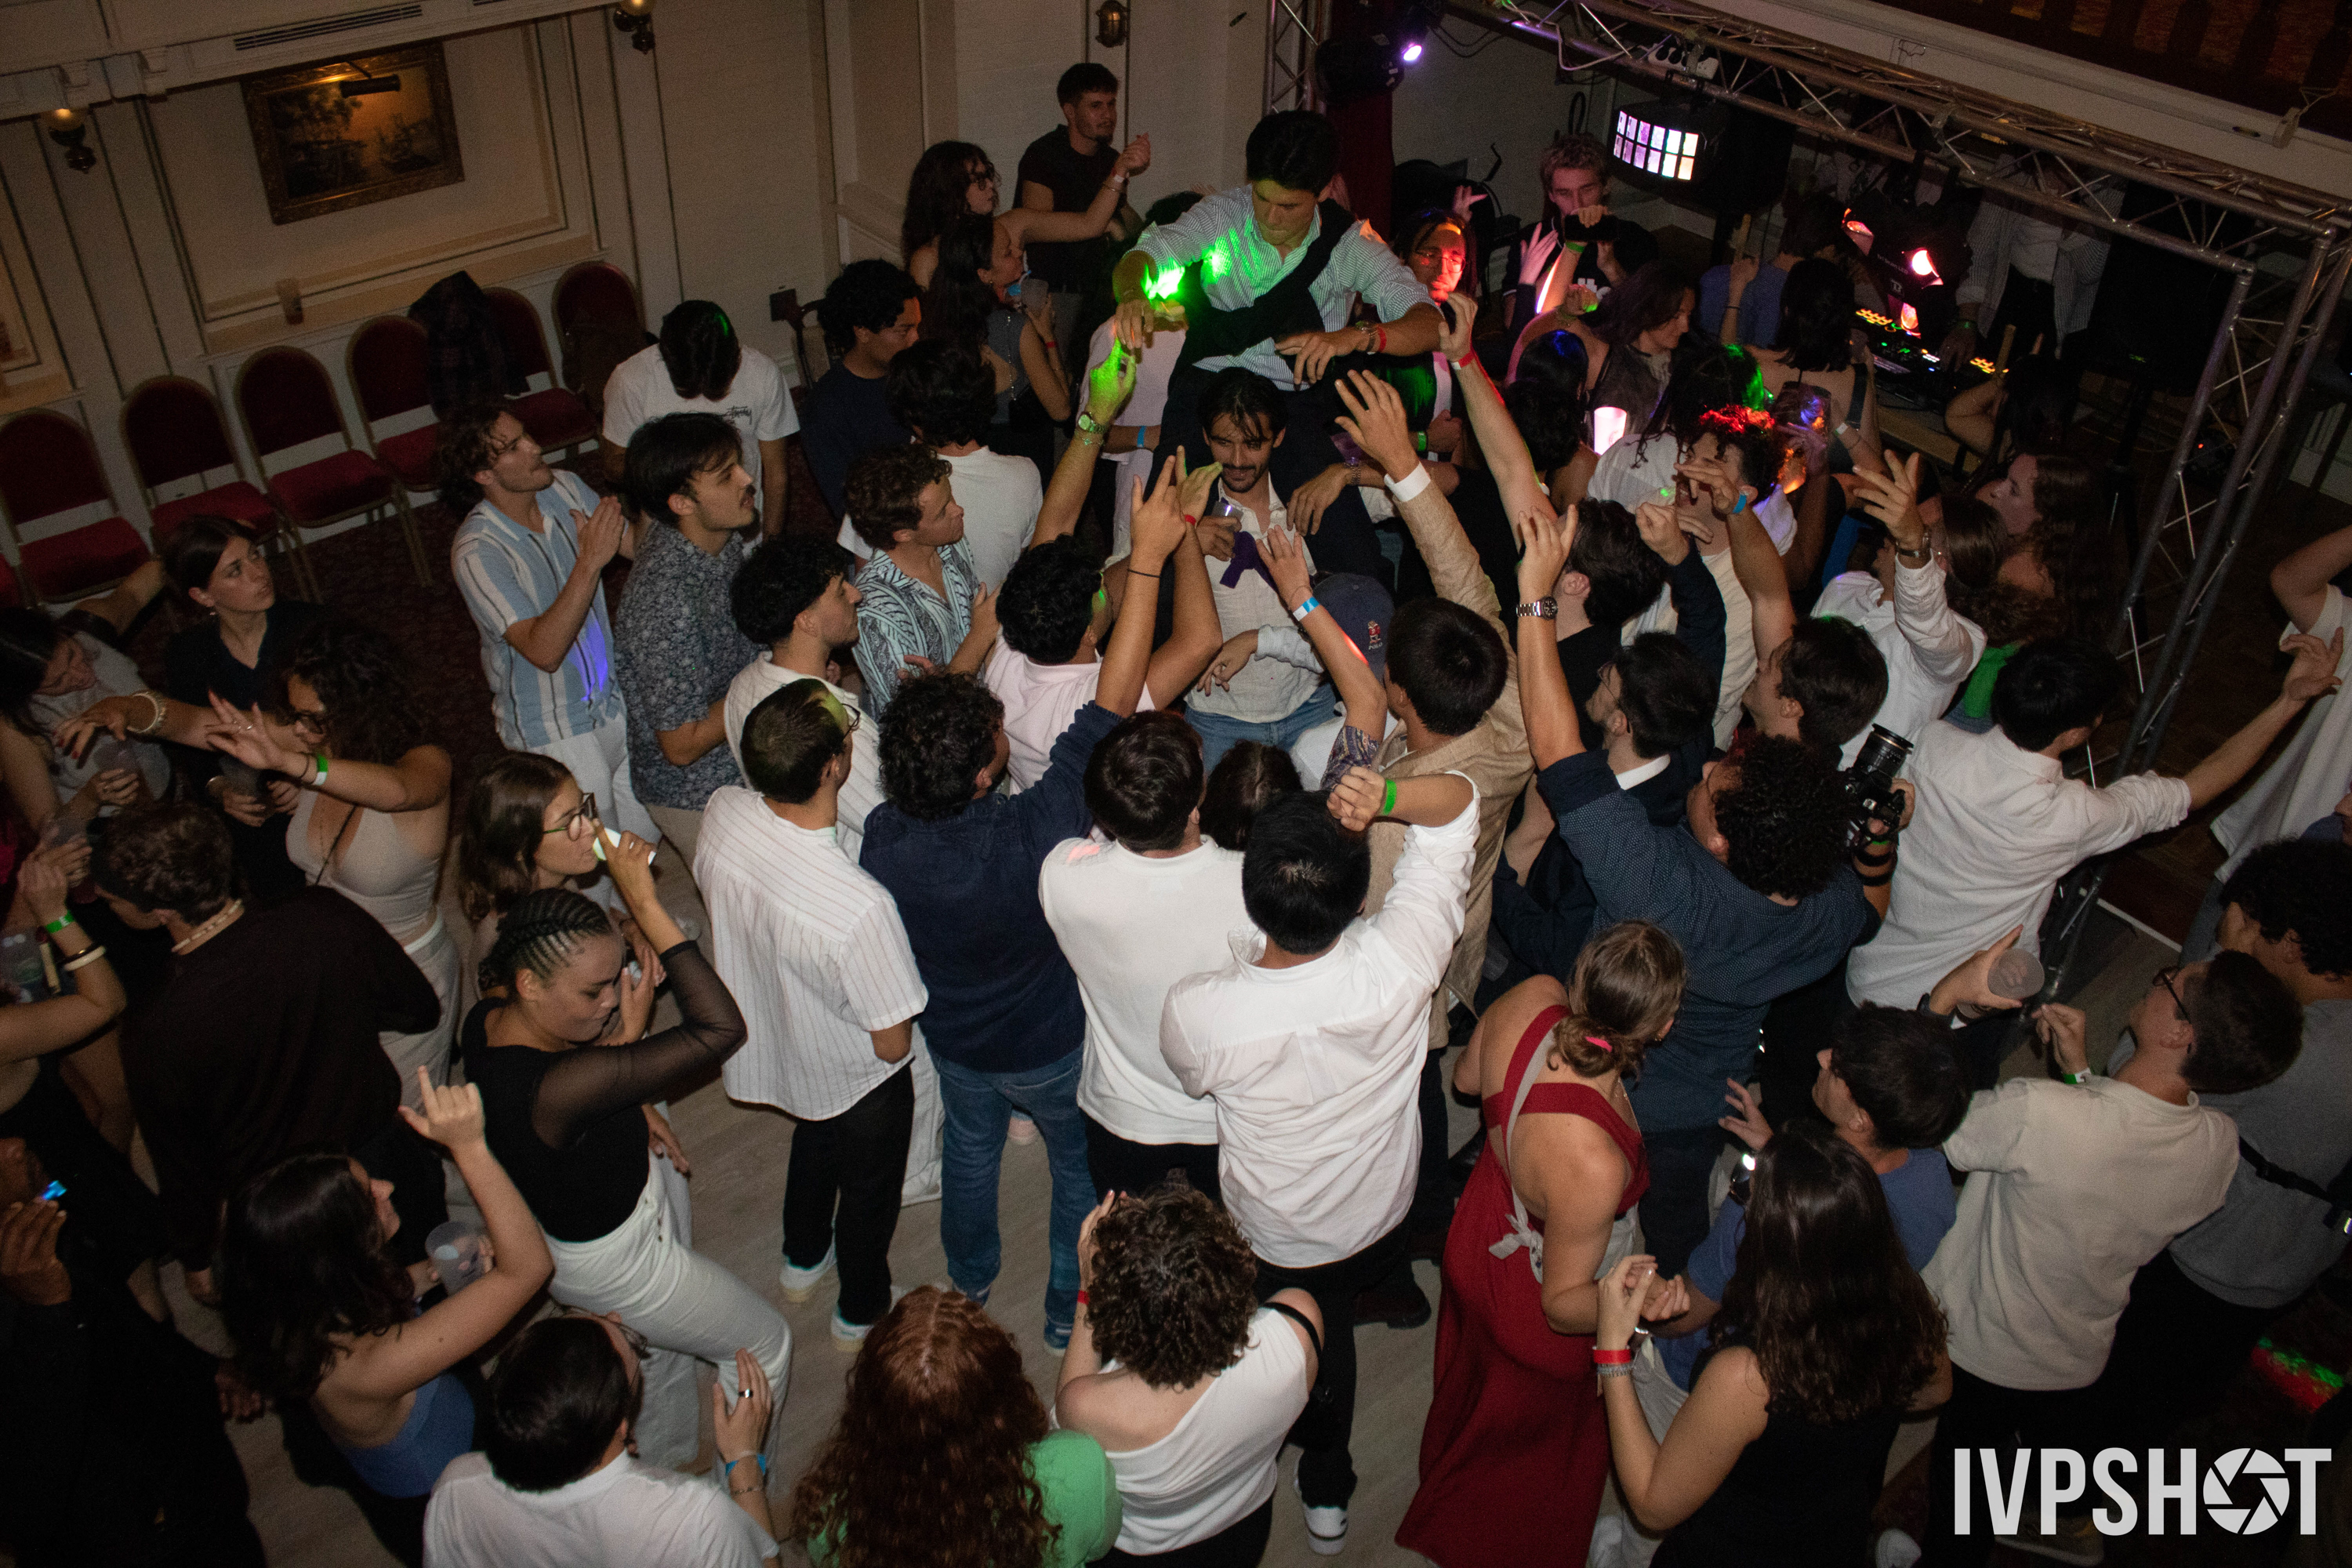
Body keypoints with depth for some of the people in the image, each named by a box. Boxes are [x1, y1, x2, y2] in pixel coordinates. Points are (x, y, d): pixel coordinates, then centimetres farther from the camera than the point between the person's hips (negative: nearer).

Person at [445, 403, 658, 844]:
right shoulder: (476, 552, -25)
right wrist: (590, 560, -39)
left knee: (646, 839, 18)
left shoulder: (564, 488, -6)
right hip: (556, 733, -6)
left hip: (615, 698, 6)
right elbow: (544, 651, -33)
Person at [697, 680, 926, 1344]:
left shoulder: (724, 814, -27)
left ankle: (803, 1261, 63)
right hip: (856, 1079, -5)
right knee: (869, 1189, 26)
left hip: (769, 1043, 6)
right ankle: (863, 1310, 53)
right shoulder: (860, 906, -45)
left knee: (813, 1144, 36)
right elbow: (892, 1044, -29)